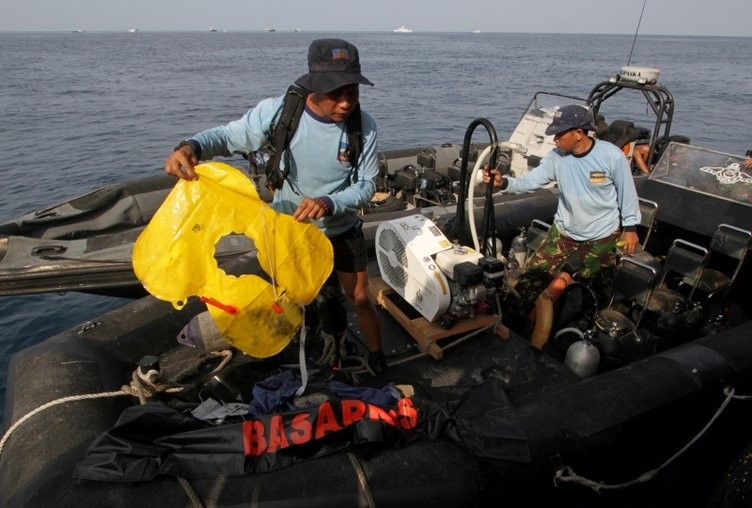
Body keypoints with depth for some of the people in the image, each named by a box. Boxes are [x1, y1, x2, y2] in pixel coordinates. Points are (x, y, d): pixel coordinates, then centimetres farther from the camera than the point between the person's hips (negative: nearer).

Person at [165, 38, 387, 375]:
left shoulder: (363, 125, -21)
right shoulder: (278, 112, -25)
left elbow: (367, 184, -16)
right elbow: (228, 136, -16)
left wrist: (328, 203, -36)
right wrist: (190, 147, -38)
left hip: (343, 232, 0)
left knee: (360, 300, 11)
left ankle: (377, 362, 38)